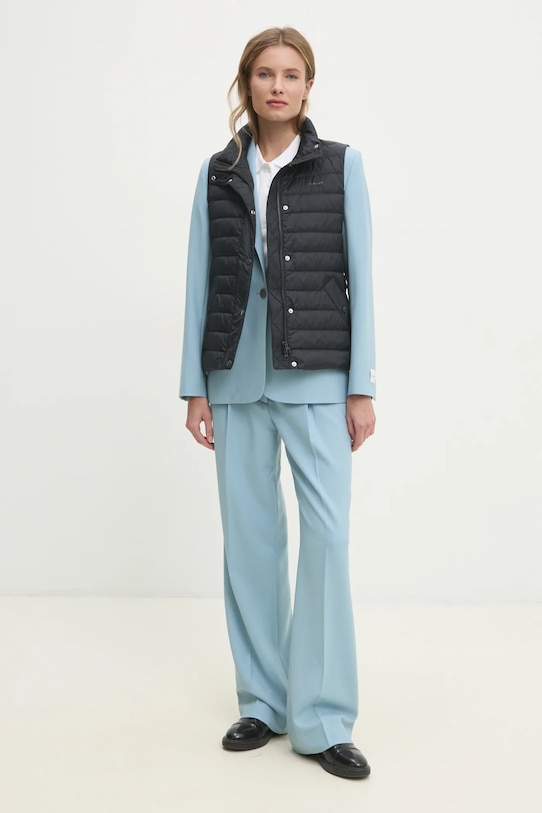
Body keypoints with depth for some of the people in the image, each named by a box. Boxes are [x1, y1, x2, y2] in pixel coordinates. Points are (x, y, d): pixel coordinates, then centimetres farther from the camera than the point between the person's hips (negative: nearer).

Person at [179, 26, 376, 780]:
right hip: (236, 373, 2)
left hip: (315, 373, -2)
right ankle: (264, 701, 18)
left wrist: (362, 387, -4)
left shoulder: (341, 165, 3)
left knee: (327, 532, -8)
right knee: (249, 534, 5)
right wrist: (195, 388, 4)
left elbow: (359, 276, 1)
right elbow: (200, 282, 8)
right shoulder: (217, 173, 9)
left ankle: (322, 717, 3)